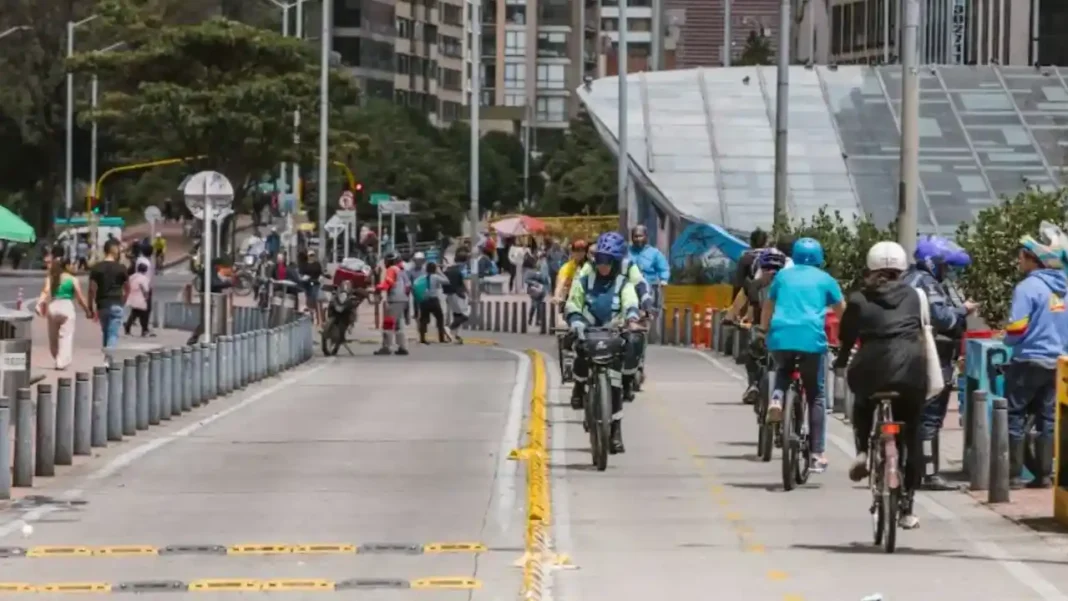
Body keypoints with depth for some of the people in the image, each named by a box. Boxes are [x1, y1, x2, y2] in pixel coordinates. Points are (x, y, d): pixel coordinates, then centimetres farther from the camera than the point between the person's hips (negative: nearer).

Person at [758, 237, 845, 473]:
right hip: (811, 338, -2)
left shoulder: (783, 275, 22)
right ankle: (817, 454, 5)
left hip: (780, 336, 2)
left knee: (783, 371, 33)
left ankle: (777, 398, -1)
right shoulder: (825, 279, 16)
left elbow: (767, 307, 31)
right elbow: (842, 310, 21)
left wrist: (763, 330, 47)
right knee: (816, 395, 11)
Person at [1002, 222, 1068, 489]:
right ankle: (1044, 475, 7)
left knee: (1015, 416, 1)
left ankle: (1014, 475, -2)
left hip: (1029, 361, -7)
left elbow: (1015, 331, -17)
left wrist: (1007, 340, 4)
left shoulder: (1028, 287, -15)